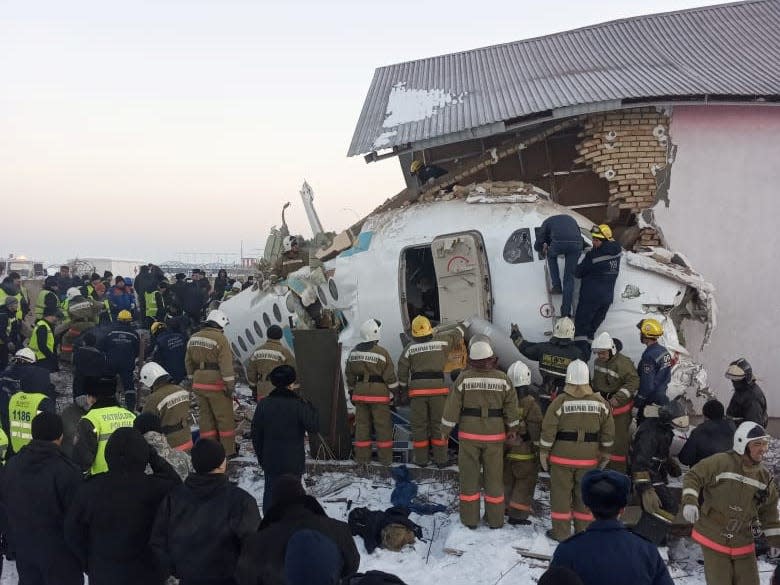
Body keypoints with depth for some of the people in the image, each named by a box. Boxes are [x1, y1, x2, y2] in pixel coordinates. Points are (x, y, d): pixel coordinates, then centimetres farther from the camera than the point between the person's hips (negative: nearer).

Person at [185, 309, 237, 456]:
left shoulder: (193, 338, 10)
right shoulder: (220, 339, -14)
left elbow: (188, 362, 17)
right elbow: (226, 364, -17)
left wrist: (193, 378, 24)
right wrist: (230, 385, -14)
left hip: (199, 384, 7)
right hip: (216, 384, -7)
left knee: (206, 416, 14)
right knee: (225, 417, 3)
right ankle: (228, 450, 7)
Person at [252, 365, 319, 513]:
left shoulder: (263, 405, -3)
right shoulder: (299, 406, -15)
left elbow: (256, 435, 2)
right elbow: (314, 427, -12)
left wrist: (260, 456, 14)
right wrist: (310, 407, 0)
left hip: (270, 461, 3)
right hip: (293, 462, -3)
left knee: (270, 492, 15)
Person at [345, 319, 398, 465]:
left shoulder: (354, 352, 4)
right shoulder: (381, 352, -13)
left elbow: (349, 375, 12)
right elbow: (390, 377, -10)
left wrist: (351, 391, 23)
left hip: (360, 393, 5)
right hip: (379, 394, -5)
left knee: (362, 424, 12)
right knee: (383, 426, 5)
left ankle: (362, 457, 16)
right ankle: (385, 458, 10)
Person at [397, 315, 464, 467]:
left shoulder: (409, 348, 2)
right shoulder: (441, 340, 1)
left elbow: (402, 372, 5)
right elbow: (456, 334, 21)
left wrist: (402, 392, 14)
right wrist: (462, 326, 42)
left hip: (417, 390, 0)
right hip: (438, 388, 0)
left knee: (419, 424, 7)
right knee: (438, 424, 6)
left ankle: (421, 459, 12)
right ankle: (440, 459, 9)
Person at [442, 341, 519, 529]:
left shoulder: (464, 378, -10)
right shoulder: (503, 379, -4)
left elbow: (452, 406, -7)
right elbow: (511, 407, 3)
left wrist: (445, 430, 4)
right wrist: (512, 428, 18)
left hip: (469, 435, -1)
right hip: (495, 436, 2)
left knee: (469, 476, 9)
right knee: (494, 476, 12)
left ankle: (469, 519, 16)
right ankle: (495, 519, 22)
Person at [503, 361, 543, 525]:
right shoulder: (530, 404, -19)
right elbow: (536, 430, -15)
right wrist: (540, 449, -4)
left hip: (505, 450, 5)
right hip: (524, 453, -5)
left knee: (507, 480, 20)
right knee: (525, 482, 7)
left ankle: (505, 508, 31)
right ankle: (517, 514, 6)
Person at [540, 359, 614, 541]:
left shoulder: (560, 401, -12)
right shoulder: (600, 402, -2)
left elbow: (548, 430, -10)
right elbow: (608, 431, 6)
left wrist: (544, 452, 1)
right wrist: (605, 452, 18)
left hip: (562, 456, -3)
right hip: (589, 458, 3)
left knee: (561, 493, 8)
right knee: (584, 494, 14)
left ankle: (561, 532, 13)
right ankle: (584, 531, 22)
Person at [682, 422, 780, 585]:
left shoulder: (765, 477, 3)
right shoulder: (721, 462, -15)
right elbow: (693, 477, -11)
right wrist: (690, 501, -25)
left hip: (743, 543, 5)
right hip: (713, 538, -5)